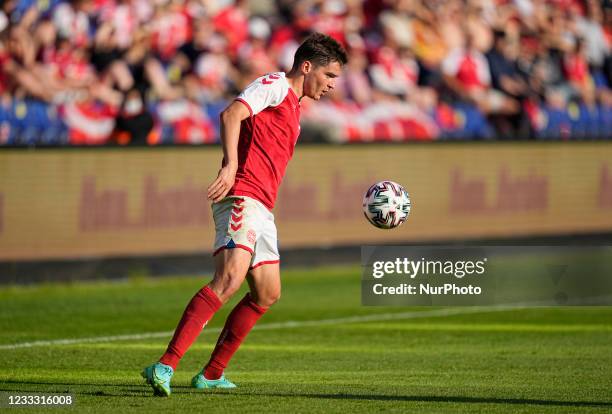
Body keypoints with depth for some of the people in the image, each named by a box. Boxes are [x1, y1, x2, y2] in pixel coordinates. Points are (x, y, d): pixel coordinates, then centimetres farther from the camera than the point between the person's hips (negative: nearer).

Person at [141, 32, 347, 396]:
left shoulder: (293, 107, 27)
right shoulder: (275, 85, -2)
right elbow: (232, 115, -19)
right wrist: (231, 165, -31)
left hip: (261, 210, 11)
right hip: (242, 198, -11)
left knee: (267, 294, 11)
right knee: (230, 279, -25)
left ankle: (211, 375, 16)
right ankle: (165, 367, -34)